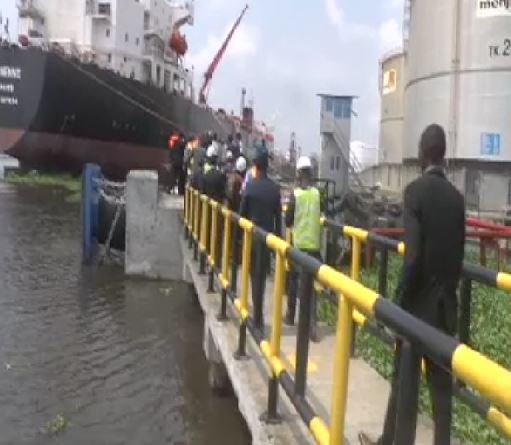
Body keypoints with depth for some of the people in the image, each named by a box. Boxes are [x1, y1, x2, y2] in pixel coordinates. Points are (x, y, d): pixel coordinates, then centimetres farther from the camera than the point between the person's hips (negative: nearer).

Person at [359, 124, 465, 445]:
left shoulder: (416, 190, -14)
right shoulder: (457, 197, 2)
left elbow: (413, 254, -19)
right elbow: (459, 256, 5)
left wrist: (402, 299, -9)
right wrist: (449, 290, 16)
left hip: (418, 300, -5)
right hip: (446, 302, 5)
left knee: (406, 380, 6)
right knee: (442, 382, 11)